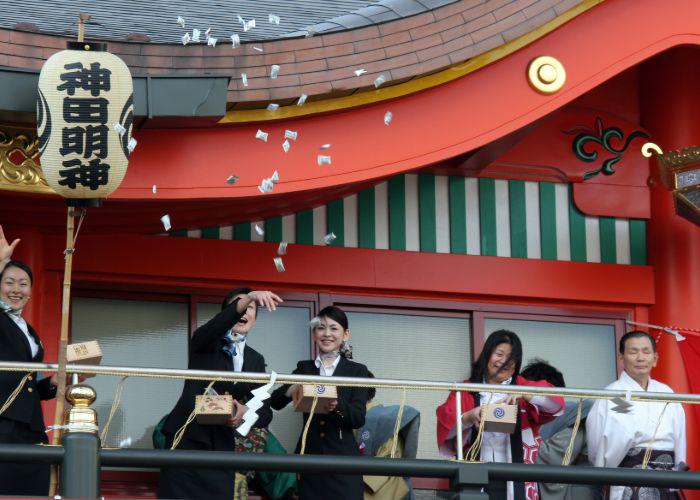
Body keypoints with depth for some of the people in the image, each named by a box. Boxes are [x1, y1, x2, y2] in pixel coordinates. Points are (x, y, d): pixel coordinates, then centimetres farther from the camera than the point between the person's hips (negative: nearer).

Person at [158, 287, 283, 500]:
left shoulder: (255, 359, 13)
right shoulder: (205, 342, 1)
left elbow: (265, 413, 8)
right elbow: (215, 325, -24)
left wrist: (246, 412, -16)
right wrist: (249, 297, -41)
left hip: (222, 446, 4)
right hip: (186, 439, -4)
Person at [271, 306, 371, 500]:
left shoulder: (357, 371, 4)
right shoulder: (304, 368, 10)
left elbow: (359, 419, -5)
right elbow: (276, 402, -1)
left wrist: (337, 405, -26)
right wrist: (293, 389, -22)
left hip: (342, 458, -2)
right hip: (309, 455, 2)